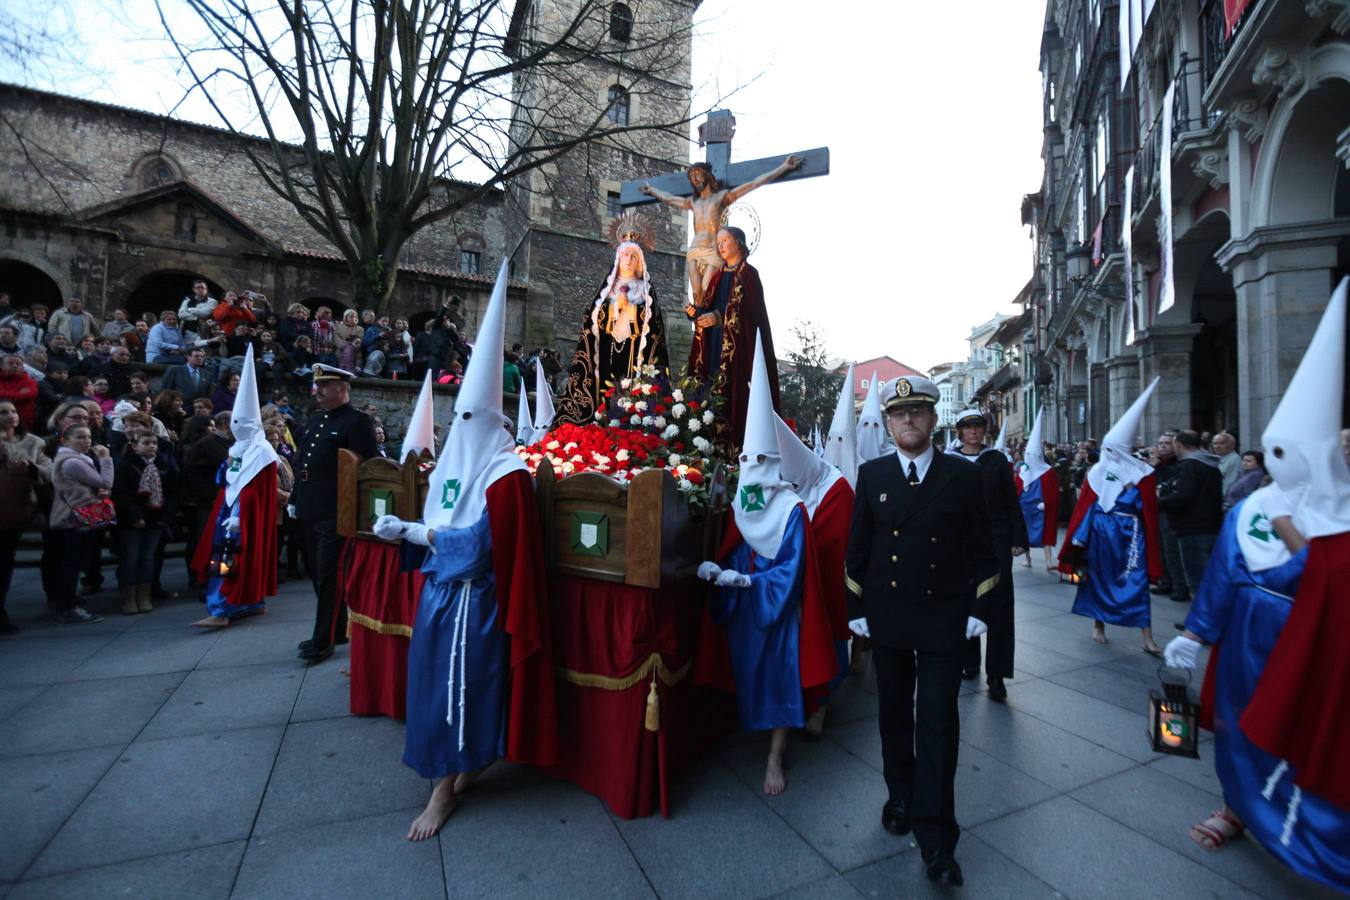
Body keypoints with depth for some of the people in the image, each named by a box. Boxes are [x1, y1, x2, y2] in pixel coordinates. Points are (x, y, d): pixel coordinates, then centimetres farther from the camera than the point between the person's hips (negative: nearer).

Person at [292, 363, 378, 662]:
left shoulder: (358, 422, -10)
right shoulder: (314, 420, 16)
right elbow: (302, 462, 21)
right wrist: (296, 501, 19)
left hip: (336, 514, -9)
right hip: (311, 512, 9)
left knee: (328, 578, -1)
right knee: (318, 575, 16)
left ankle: (324, 641, 10)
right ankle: (337, 630, 29)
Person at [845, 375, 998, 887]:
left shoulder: (963, 476, -3)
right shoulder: (871, 475, 0)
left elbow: (983, 551, 2)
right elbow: (857, 548, 3)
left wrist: (978, 610, -4)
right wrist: (856, 609, 0)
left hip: (944, 619, -2)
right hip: (886, 617, 2)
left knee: (938, 723, 0)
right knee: (894, 714, 16)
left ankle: (936, 841, 12)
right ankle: (900, 796, 38)